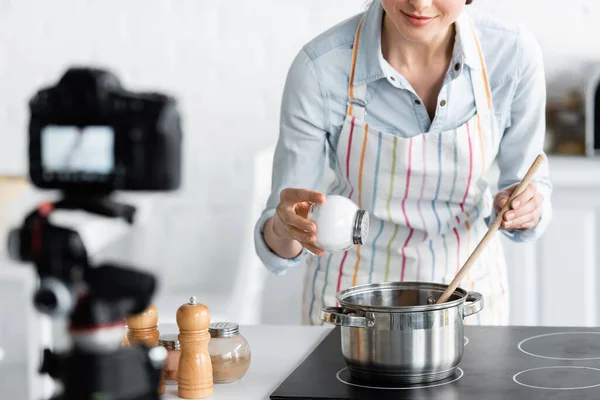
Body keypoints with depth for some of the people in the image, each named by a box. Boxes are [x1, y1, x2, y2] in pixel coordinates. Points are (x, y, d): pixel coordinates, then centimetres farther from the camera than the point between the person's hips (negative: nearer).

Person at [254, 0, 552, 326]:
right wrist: (284, 228, -40)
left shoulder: (514, 51, -19)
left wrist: (527, 207, -25)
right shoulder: (320, 66, -24)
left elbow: (528, 181, -4)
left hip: (469, 290, 2)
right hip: (354, 296, -1)